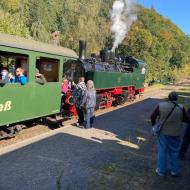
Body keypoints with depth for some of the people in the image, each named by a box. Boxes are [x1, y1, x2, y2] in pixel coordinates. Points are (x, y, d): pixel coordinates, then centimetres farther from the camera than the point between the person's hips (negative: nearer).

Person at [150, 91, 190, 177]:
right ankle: (174, 171, 32)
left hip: (163, 133, 0)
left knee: (162, 152, 14)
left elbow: (152, 116, -4)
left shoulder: (161, 105, -11)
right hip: (175, 134, 0)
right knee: (174, 152, 19)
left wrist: (154, 124, 14)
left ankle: (161, 171, 25)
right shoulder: (181, 108, -13)